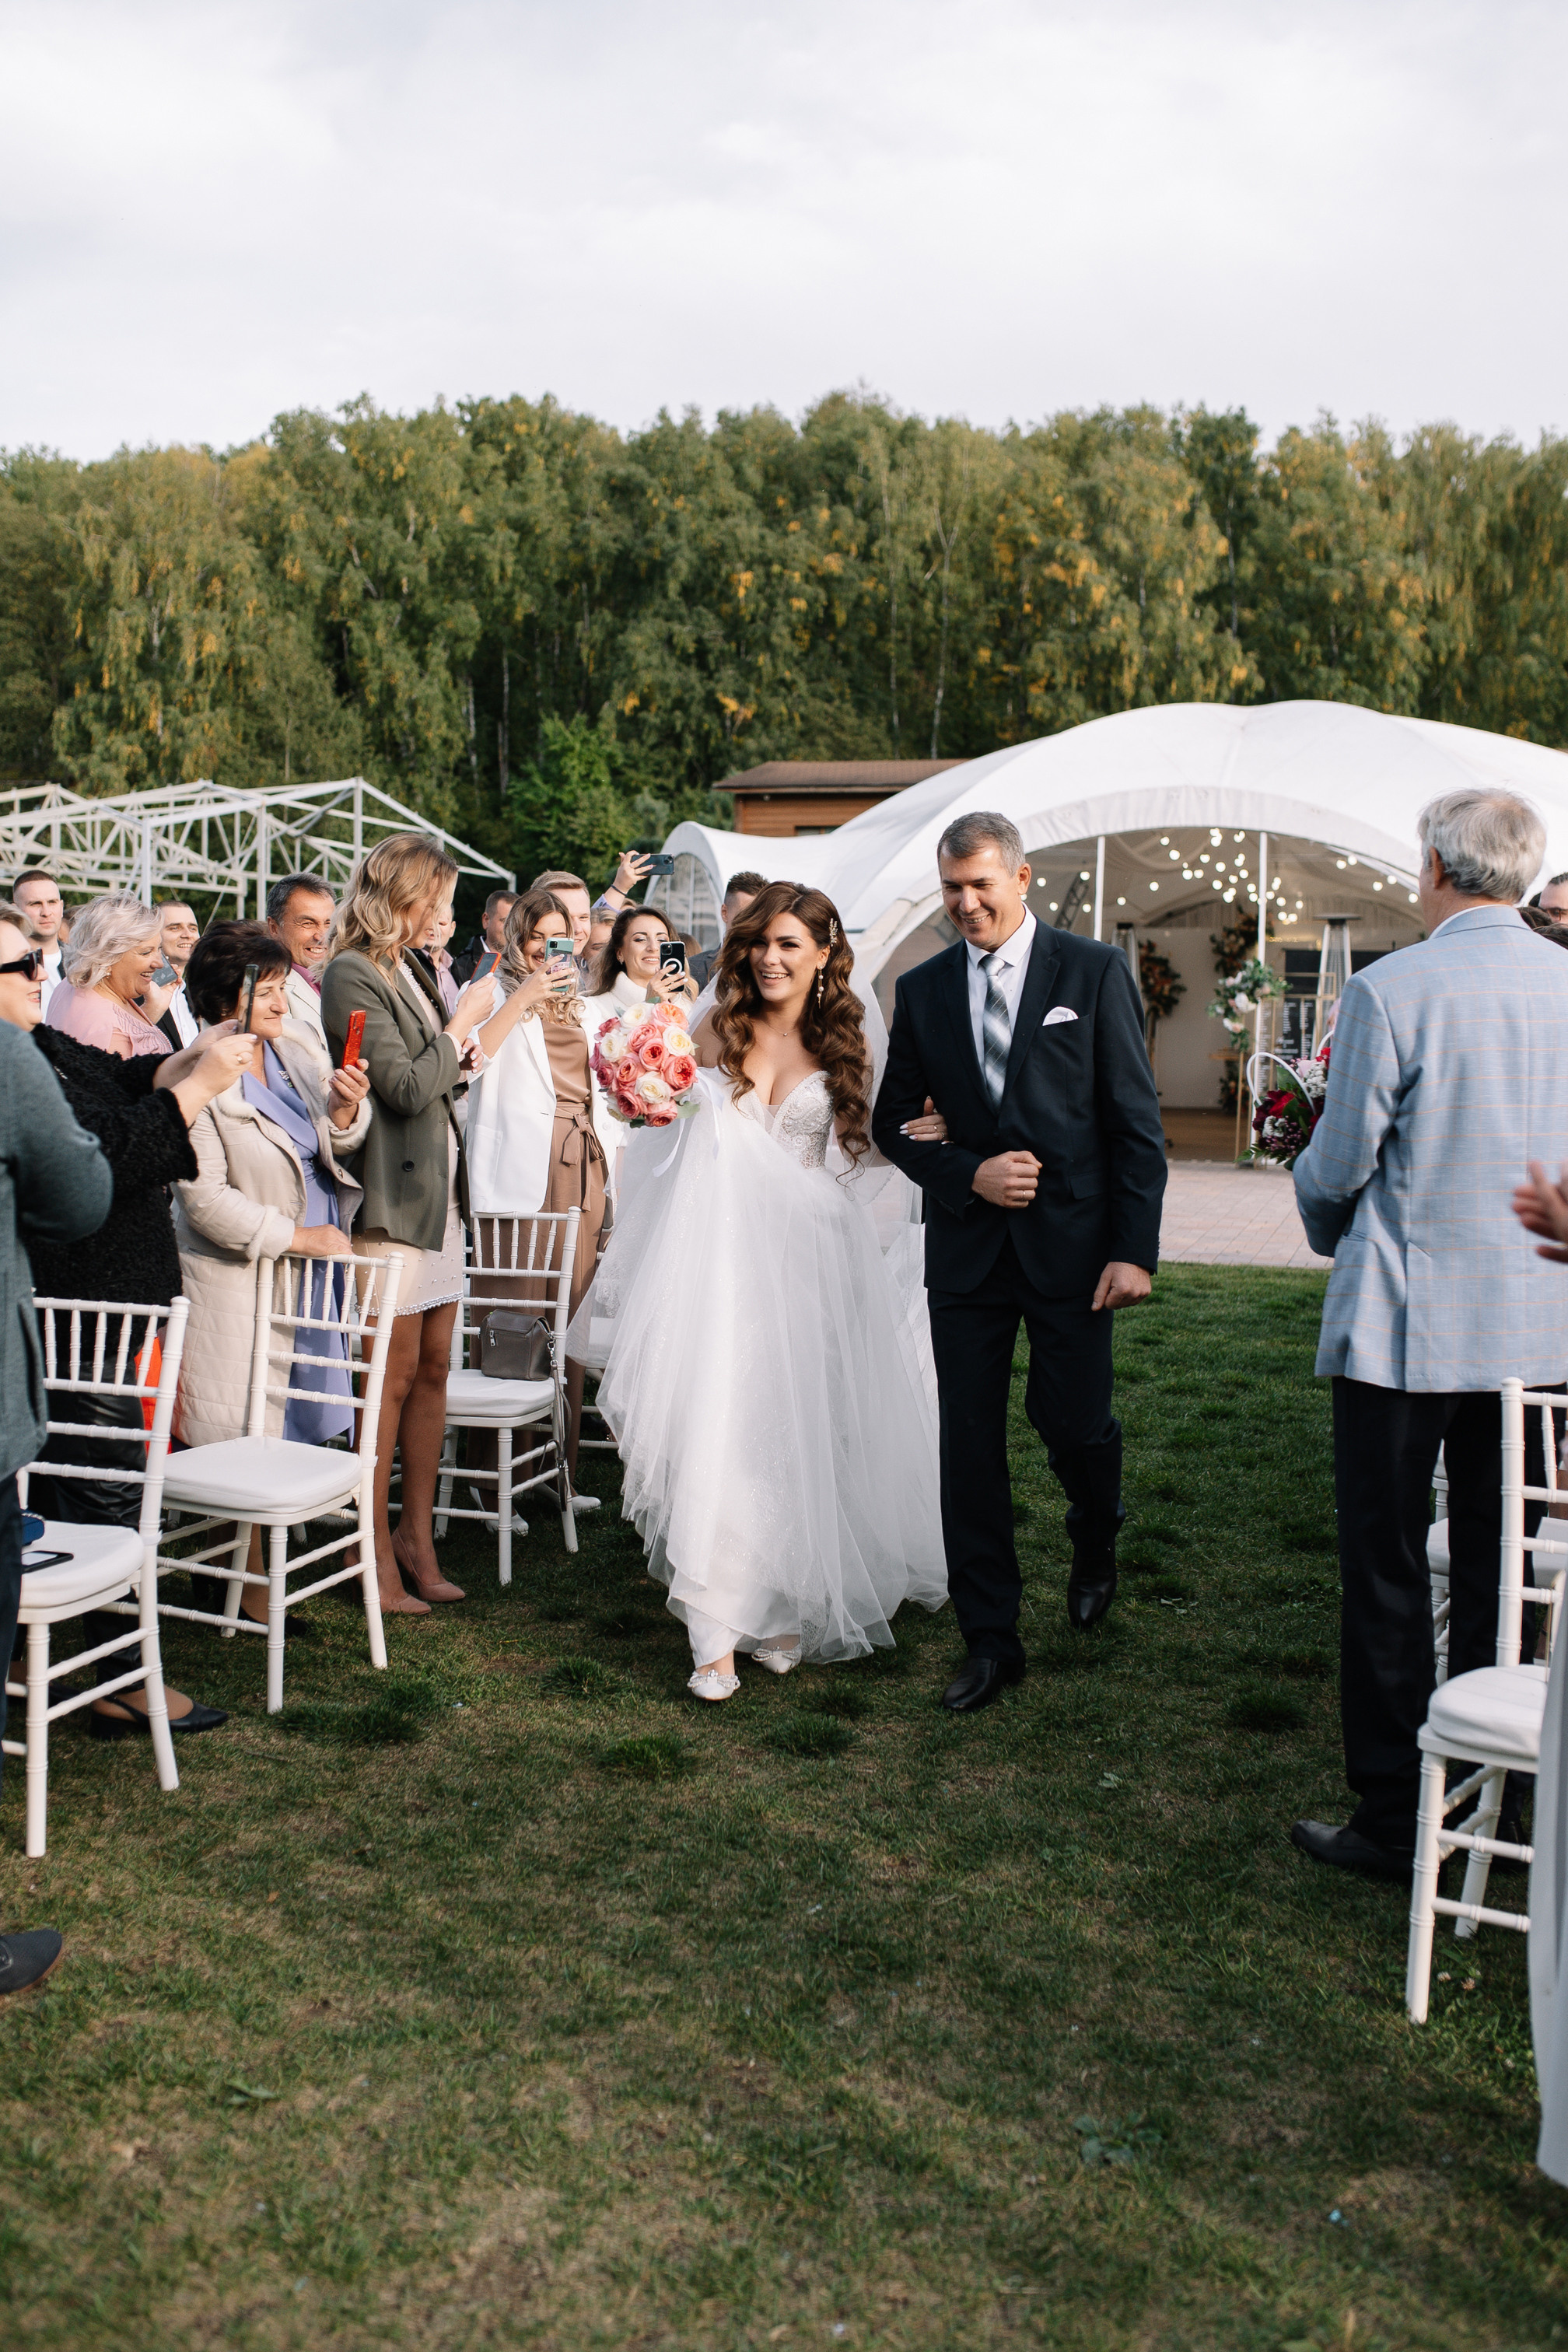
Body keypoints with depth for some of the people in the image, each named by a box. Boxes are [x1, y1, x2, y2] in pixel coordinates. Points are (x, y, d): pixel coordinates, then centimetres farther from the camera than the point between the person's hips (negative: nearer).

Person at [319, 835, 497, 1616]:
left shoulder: (409, 968, 16)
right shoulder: (352, 975, -12)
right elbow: (406, 1088, -19)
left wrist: (458, 1060, 4)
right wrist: (464, 1021, -9)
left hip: (437, 1192, 9)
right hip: (391, 1199, -9)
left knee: (433, 1369, 10)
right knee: (394, 1376, -3)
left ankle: (416, 1536, 20)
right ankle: (377, 1556, 7)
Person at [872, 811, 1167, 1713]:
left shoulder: (1093, 971, -1)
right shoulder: (922, 990, 7)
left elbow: (1136, 1120, -3)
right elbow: (895, 1123, 10)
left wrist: (1135, 1249, -10)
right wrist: (970, 1175, -8)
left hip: (1071, 1242, -2)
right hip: (967, 1248, 3)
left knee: (1074, 1423, 1)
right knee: (970, 1444, 4)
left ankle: (1096, 1545, 38)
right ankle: (991, 1640, 17)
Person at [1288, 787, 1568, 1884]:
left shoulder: (1391, 991, -15)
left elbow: (1337, 1165, -9)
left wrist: (1331, 1234, 12)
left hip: (1407, 1326, -5)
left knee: (1388, 1577, 6)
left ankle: (1392, 1820, 14)